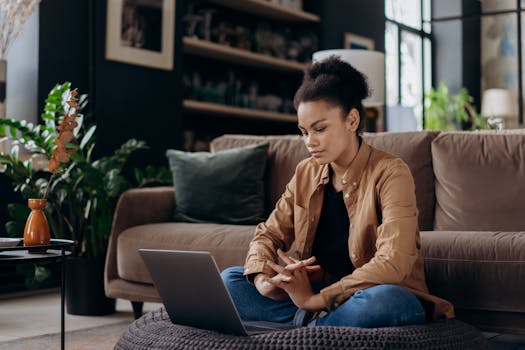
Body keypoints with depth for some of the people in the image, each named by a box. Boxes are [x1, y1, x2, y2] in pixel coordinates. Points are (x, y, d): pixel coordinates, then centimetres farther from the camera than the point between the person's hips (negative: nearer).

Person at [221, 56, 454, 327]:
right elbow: (268, 234, 11)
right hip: (316, 291, 6)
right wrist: (263, 279, -13)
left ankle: (307, 324, -16)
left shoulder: (390, 173, -12)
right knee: (229, 280, -6)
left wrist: (315, 299, -26)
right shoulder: (306, 173, 9)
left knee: (383, 302, -41)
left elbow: (393, 263, -24)